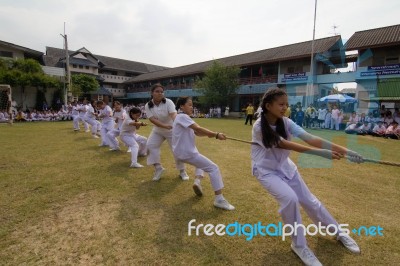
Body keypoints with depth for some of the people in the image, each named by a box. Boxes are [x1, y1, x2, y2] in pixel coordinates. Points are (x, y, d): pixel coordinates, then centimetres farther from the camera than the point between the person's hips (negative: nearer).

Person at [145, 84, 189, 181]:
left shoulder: (168, 102, -20)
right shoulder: (148, 106, -13)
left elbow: (173, 115, -36)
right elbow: (153, 119, -25)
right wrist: (165, 126, -42)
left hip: (171, 130, -2)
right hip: (157, 130, 3)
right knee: (150, 145, -12)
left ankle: (182, 171, 17)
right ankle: (158, 168, 5)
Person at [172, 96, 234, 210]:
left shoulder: (183, 118, 16)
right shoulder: (182, 117, -14)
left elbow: (196, 133, 7)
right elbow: (198, 128, -27)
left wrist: (209, 134, -10)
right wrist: (216, 135, -28)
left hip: (182, 152, 10)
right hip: (187, 152, -10)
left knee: (201, 162, 34)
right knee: (213, 168, -6)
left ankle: (197, 181, 12)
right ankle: (219, 199, -7)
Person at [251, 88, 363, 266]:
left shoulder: (285, 122, -10)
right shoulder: (259, 127, -25)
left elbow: (309, 138, -21)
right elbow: (285, 145, -31)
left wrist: (340, 149, -33)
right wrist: (321, 153, -37)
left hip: (284, 166, 5)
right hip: (266, 170, -5)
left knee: (309, 200, 10)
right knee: (290, 198, -26)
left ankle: (338, 232, 36)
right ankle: (299, 245, -1)